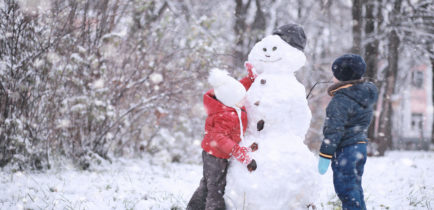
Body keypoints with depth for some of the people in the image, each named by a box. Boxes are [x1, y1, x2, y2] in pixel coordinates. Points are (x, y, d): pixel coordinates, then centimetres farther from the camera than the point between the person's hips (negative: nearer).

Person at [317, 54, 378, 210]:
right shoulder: (366, 93, 10)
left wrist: (324, 156, -17)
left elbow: (334, 130, -20)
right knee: (355, 188, 18)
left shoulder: (341, 99, -18)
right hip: (360, 144, 9)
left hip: (345, 150, -9)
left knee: (346, 191, -6)